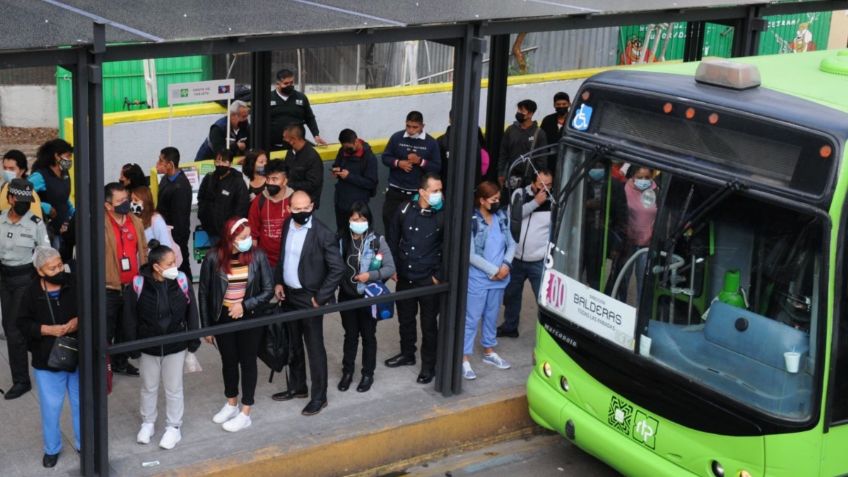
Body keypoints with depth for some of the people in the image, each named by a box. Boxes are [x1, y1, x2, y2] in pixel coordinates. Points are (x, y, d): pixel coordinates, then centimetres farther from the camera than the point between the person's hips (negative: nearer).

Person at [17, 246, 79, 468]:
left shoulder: (75, 284, -10)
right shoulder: (32, 292, -9)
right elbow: (23, 323, -5)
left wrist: (80, 321, -19)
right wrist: (48, 329, -18)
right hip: (47, 361, -1)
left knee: (81, 403, 15)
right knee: (51, 406, 10)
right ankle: (52, 448, 29)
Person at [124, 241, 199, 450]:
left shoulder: (181, 282, -13)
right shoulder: (139, 285, -19)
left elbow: (191, 312, -2)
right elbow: (130, 318, -9)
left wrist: (193, 341, 1)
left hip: (175, 346, 1)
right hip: (148, 346, 0)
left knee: (174, 388, 12)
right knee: (149, 387, 18)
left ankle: (173, 427, 29)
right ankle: (147, 423, 38)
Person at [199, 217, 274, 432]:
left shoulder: (257, 256, -14)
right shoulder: (213, 258, -14)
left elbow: (268, 291, -8)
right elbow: (203, 293, -4)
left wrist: (244, 305, -20)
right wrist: (206, 327, -1)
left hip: (249, 318, -1)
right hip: (222, 318, 1)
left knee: (247, 362, 9)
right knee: (228, 361, 17)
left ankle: (245, 413, 19)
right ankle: (231, 404, 38)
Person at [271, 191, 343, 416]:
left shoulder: (323, 234, -19)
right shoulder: (288, 225, 2)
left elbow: (337, 268, -17)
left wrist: (321, 297, -16)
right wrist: (278, 282, 7)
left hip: (309, 298, -7)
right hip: (288, 295, 7)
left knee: (314, 347, 2)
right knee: (293, 344, 19)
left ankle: (319, 396, 13)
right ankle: (297, 386, 36)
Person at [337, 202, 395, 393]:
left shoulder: (377, 241, -11)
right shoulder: (342, 240, -4)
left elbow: (390, 268, -9)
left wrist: (370, 275, -22)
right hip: (347, 295, 2)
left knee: (368, 335, 11)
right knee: (350, 334, 15)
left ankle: (368, 374, 26)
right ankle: (347, 372, 30)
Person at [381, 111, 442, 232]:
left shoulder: (431, 143, -5)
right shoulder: (396, 138, -3)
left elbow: (437, 168, -4)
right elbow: (385, 157, 5)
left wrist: (420, 161, -19)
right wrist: (398, 163, -15)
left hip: (419, 193, -1)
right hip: (396, 190, 1)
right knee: (389, 218, 8)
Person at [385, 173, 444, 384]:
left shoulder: (443, 215, -14)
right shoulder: (405, 210, -5)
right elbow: (392, 240, 7)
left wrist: (439, 276, -8)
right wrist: (393, 268, 4)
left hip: (429, 280, -3)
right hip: (404, 277, 4)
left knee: (429, 324, 6)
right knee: (405, 319, 19)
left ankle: (428, 365, 20)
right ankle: (407, 354, 40)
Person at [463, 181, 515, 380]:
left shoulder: (502, 217, 1)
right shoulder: (471, 221, -16)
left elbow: (511, 244, 8)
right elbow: (471, 255, -17)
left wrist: (506, 265, -9)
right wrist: (493, 270, -14)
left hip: (499, 279, 6)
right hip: (477, 279, -6)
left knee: (492, 316, 20)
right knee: (472, 319, 0)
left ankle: (489, 351, 36)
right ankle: (465, 359, 7)